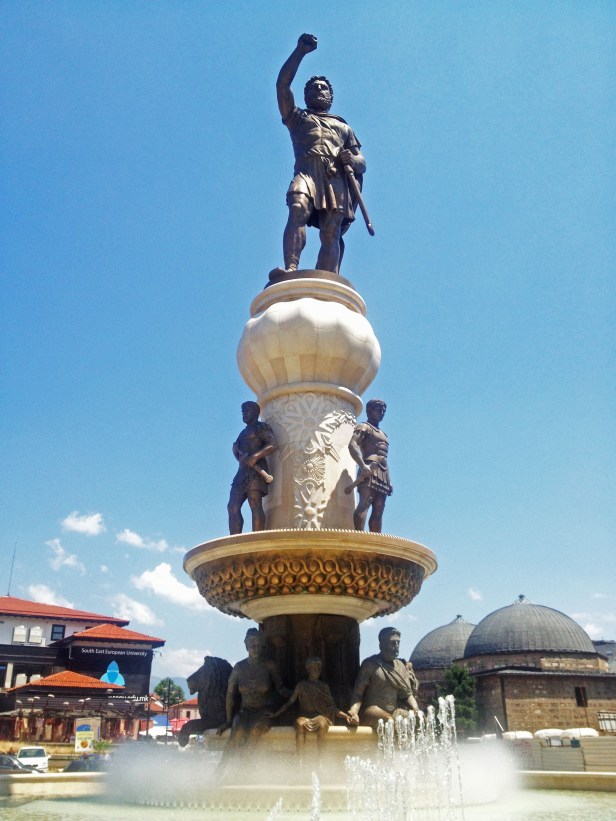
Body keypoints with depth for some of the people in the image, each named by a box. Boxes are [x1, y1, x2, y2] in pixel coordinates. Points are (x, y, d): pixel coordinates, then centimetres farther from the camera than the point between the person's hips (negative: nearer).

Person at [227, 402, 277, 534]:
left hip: (255, 471, -8)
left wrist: (255, 456, -21)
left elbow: (272, 445, -8)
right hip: (242, 472, 8)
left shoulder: (261, 427, 8)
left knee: (255, 506, -19)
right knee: (233, 507, -6)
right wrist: (241, 456, -5)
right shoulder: (244, 432, 32)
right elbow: (236, 448, 19)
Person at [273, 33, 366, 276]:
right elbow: (282, 84, 20)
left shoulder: (343, 127, 35)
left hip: (337, 179, 1)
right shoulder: (297, 117, 33)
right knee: (298, 210, -31)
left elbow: (362, 164, 24)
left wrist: (352, 160, 0)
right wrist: (300, 51, 14)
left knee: (331, 234, -16)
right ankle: (291, 269, -45)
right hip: (307, 172, -1)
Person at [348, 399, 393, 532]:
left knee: (378, 511, -1)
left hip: (383, 473, 8)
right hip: (370, 470, -8)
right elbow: (352, 445, -11)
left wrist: (389, 481, 20)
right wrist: (362, 465, -26)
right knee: (364, 504, -23)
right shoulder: (364, 427, 7)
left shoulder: (383, 434, 32)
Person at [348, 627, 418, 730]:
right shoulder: (370, 664, -4)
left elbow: (408, 694, 12)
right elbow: (358, 694, -8)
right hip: (372, 711, -6)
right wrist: (353, 712, -28)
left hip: (394, 712, 6)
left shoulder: (401, 665, 13)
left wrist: (416, 711, -9)